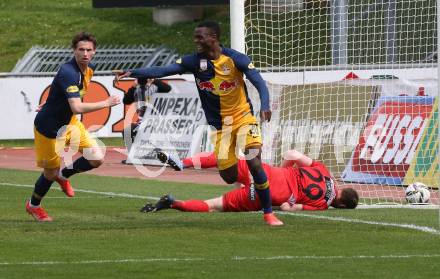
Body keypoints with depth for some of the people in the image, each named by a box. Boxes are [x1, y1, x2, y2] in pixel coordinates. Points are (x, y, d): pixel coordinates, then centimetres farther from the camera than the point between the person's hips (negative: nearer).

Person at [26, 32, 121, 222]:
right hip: (49, 128, -8)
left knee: (96, 159, -3)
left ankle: (63, 175, 25)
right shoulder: (69, 73, -32)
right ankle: (33, 205, 37)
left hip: (69, 123, 8)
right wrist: (106, 103, -33)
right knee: (50, 173, 7)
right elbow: (77, 107, -41)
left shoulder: (87, 70, -2)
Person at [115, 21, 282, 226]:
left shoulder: (235, 59, -12)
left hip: (243, 118, -3)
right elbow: (164, 70, -11)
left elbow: (259, 82, -19)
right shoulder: (194, 61, -4)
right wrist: (132, 73, -21)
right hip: (220, 125, 3)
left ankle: (268, 213, -4)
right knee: (229, 177, -1)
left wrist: (265, 105, -37)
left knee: (254, 164, -18)